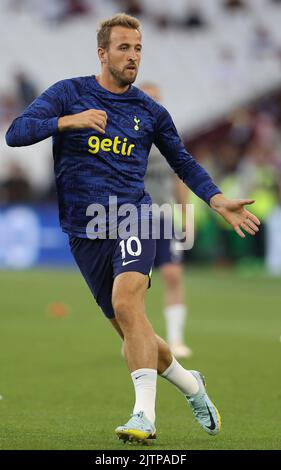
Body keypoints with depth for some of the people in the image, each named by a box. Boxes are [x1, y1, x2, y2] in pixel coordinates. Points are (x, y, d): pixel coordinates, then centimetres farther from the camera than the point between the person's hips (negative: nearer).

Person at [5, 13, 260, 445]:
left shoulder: (150, 111, 11)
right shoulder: (68, 94, 4)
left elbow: (183, 162, 24)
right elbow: (16, 133, -7)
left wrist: (219, 202, 10)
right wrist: (68, 121, -21)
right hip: (84, 231, 1)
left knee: (126, 302, -26)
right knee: (128, 328, 4)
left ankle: (145, 415, -31)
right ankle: (191, 385, 28)